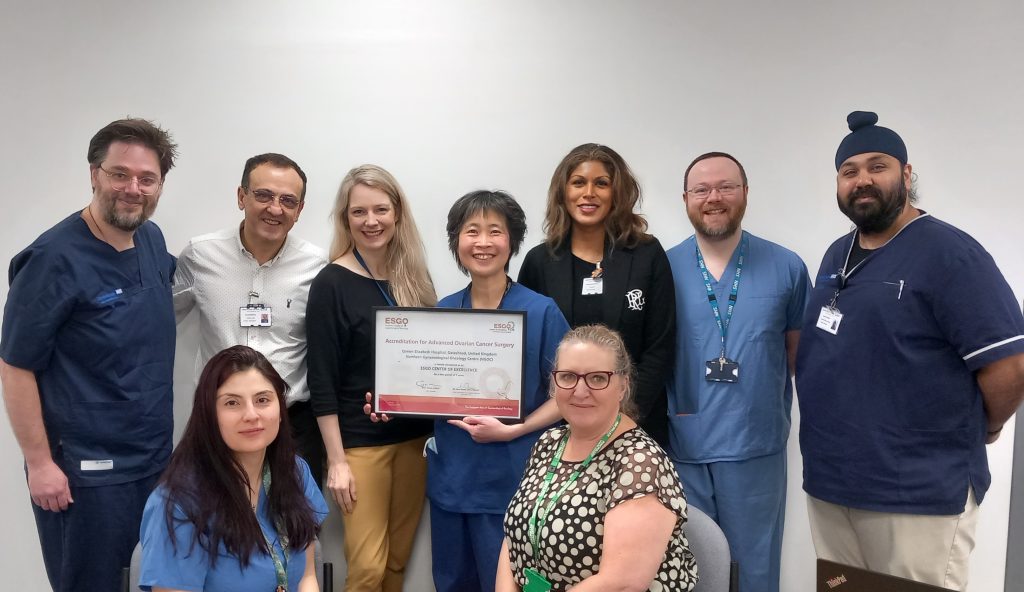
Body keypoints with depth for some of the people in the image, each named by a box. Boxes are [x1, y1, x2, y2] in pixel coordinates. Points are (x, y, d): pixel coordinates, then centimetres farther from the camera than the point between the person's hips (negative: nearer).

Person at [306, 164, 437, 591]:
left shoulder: (414, 277, 7)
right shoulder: (331, 284, -8)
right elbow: (322, 381, -10)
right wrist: (336, 460, -12)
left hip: (415, 437, 5)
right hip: (359, 442, -4)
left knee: (399, 558, 12)